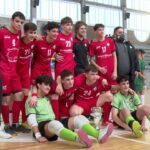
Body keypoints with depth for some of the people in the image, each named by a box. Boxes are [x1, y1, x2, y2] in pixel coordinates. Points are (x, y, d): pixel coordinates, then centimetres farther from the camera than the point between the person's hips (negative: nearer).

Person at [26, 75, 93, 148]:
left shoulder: (48, 99, 23)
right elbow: (31, 120, -11)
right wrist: (38, 136, -22)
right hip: (41, 126, -6)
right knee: (55, 124, -41)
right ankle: (78, 138, -70)